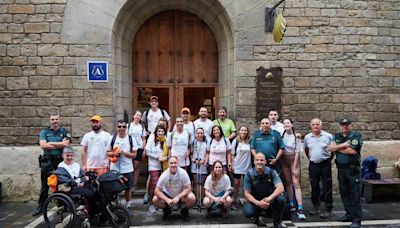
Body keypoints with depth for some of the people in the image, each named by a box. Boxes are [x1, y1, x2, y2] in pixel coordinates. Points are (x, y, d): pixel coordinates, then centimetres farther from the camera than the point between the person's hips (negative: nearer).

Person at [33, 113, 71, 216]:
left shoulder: (65, 132, 6)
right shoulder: (44, 132, 9)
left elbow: (66, 144, -11)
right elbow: (43, 145, -7)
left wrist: (50, 143, -8)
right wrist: (60, 144, -9)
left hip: (61, 161, -1)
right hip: (47, 161, 1)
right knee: (45, 185, 6)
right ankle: (40, 207, 14)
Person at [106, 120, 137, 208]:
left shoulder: (131, 139, 1)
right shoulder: (112, 138, 3)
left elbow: (134, 154, 0)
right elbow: (108, 152, 8)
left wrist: (124, 153, -16)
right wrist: (114, 153, -13)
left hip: (127, 169, 0)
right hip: (114, 168, 0)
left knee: (128, 188, 9)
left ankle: (128, 204, 26)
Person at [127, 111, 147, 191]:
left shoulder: (142, 127, 9)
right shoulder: (129, 125, 4)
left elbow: (143, 139, 10)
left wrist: (144, 149, 4)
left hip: (139, 148, 1)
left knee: (136, 167, 2)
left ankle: (135, 185, 6)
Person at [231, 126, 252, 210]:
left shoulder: (250, 142, -1)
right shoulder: (236, 141, -1)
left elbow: (252, 153, 6)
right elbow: (232, 154, 2)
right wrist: (231, 164, -3)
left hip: (247, 166, 1)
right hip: (237, 166, -1)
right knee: (236, 184, 5)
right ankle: (234, 202, 14)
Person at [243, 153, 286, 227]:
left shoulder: (271, 172, -11)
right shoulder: (249, 174, -11)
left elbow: (280, 188, -22)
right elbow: (247, 194, -11)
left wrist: (269, 198, -39)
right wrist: (258, 203, -28)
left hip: (270, 200, 0)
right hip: (255, 200, 0)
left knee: (281, 199, -31)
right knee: (247, 212, -30)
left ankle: (277, 222, -2)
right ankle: (256, 214, 11)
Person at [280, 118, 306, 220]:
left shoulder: (296, 136, -8)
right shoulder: (281, 135, -1)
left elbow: (297, 152, -7)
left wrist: (295, 167, -10)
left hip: (294, 159, -3)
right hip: (284, 160, 3)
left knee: (296, 183, -10)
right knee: (287, 182, 7)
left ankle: (300, 209, -13)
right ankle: (291, 205, 18)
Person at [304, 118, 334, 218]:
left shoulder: (328, 136, -5)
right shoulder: (307, 137, 5)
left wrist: (329, 159, 1)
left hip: (325, 164, -3)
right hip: (313, 165, 4)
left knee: (327, 187, -1)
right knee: (314, 187, 11)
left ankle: (328, 209, 5)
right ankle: (316, 207, 23)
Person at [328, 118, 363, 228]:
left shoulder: (356, 136, -6)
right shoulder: (337, 136, 12)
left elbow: (352, 150, -19)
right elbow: (330, 148, -1)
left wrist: (338, 149, -7)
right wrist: (343, 145, -14)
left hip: (353, 169, -6)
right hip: (341, 168, 6)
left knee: (355, 194, -4)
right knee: (344, 193, 13)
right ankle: (349, 214, 26)